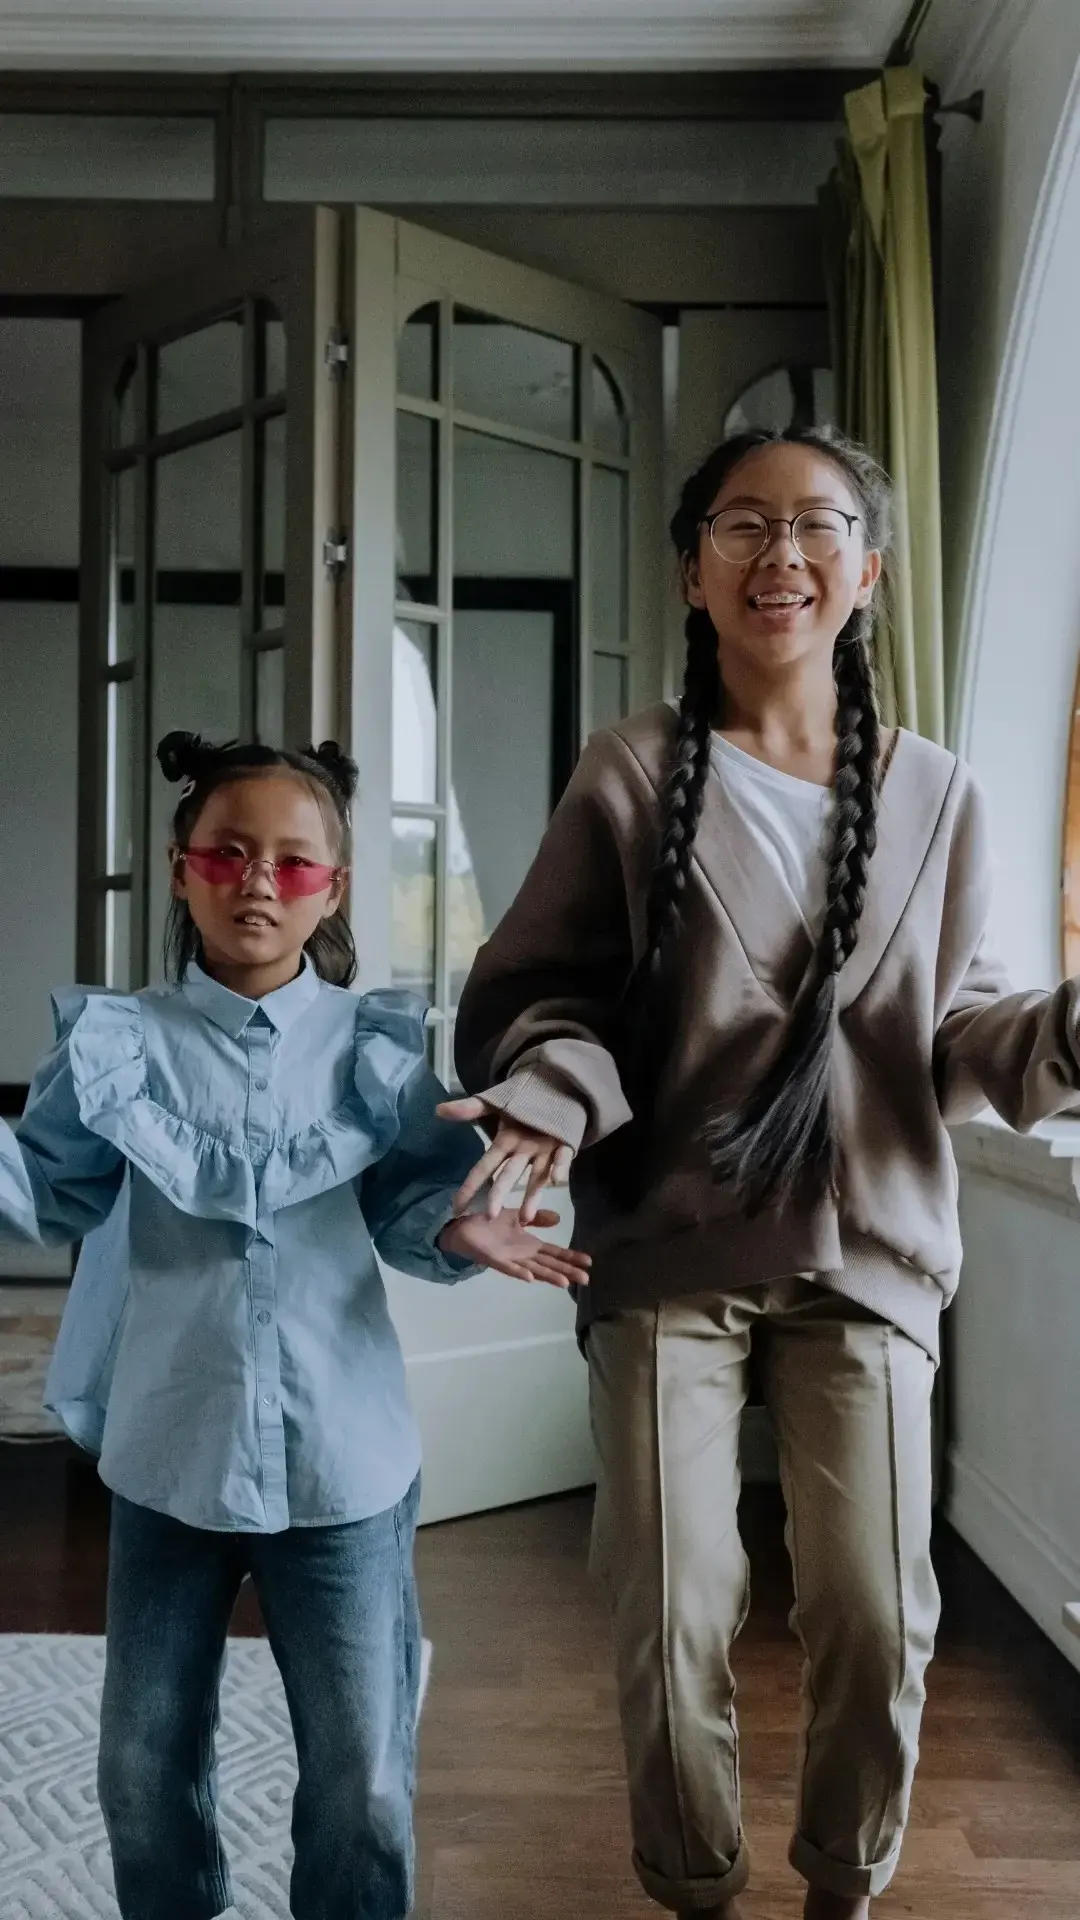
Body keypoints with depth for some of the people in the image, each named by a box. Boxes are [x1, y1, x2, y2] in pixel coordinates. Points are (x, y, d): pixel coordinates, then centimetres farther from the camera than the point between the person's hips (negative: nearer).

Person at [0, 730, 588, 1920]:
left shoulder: (373, 1046, -4)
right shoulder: (127, 1041, -3)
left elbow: (403, 1206, -1)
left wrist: (458, 1230, -21)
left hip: (340, 1459, -1)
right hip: (168, 1453, 1)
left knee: (362, 1776, 13)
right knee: (146, 1762, 21)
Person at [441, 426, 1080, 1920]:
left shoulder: (934, 795, 5)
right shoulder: (631, 775, -3)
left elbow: (953, 1026, 6)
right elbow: (538, 990, -4)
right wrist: (549, 1101, -23)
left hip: (868, 1253, 2)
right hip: (668, 1254, -2)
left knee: (877, 1616, 8)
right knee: (674, 1622, 5)